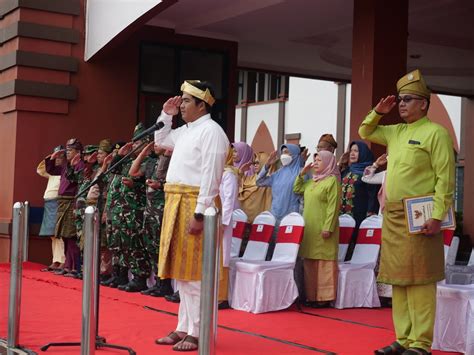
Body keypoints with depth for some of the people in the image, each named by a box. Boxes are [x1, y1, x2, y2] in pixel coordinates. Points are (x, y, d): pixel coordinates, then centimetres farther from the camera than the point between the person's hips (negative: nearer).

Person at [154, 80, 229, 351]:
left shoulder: (211, 131, -11)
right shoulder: (186, 131, 17)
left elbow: (210, 176, -18)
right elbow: (160, 140, 36)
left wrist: (199, 213, -24)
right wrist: (165, 116, 20)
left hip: (195, 205, -9)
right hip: (176, 204, 9)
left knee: (195, 274, -6)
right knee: (182, 272, 13)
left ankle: (198, 334, 0)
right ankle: (184, 328, 21)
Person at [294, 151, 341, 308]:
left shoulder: (332, 180, -7)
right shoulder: (311, 181, 16)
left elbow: (333, 206, -14)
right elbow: (297, 189, 29)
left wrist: (328, 228, -20)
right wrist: (301, 174, 14)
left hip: (323, 228, -8)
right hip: (309, 228, 8)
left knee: (324, 262, -4)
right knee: (309, 263, 9)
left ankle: (325, 297, -1)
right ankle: (311, 295, 16)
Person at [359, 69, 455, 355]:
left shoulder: (436, 133, -6)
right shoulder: (396, 132, 17)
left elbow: (446, 179, -12)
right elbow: (365, 132, 32)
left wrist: (437, 216, -19)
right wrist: (379, 112, 14)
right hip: (392, 216, 8)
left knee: (419, 280, -6)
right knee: (398, 280, 9)